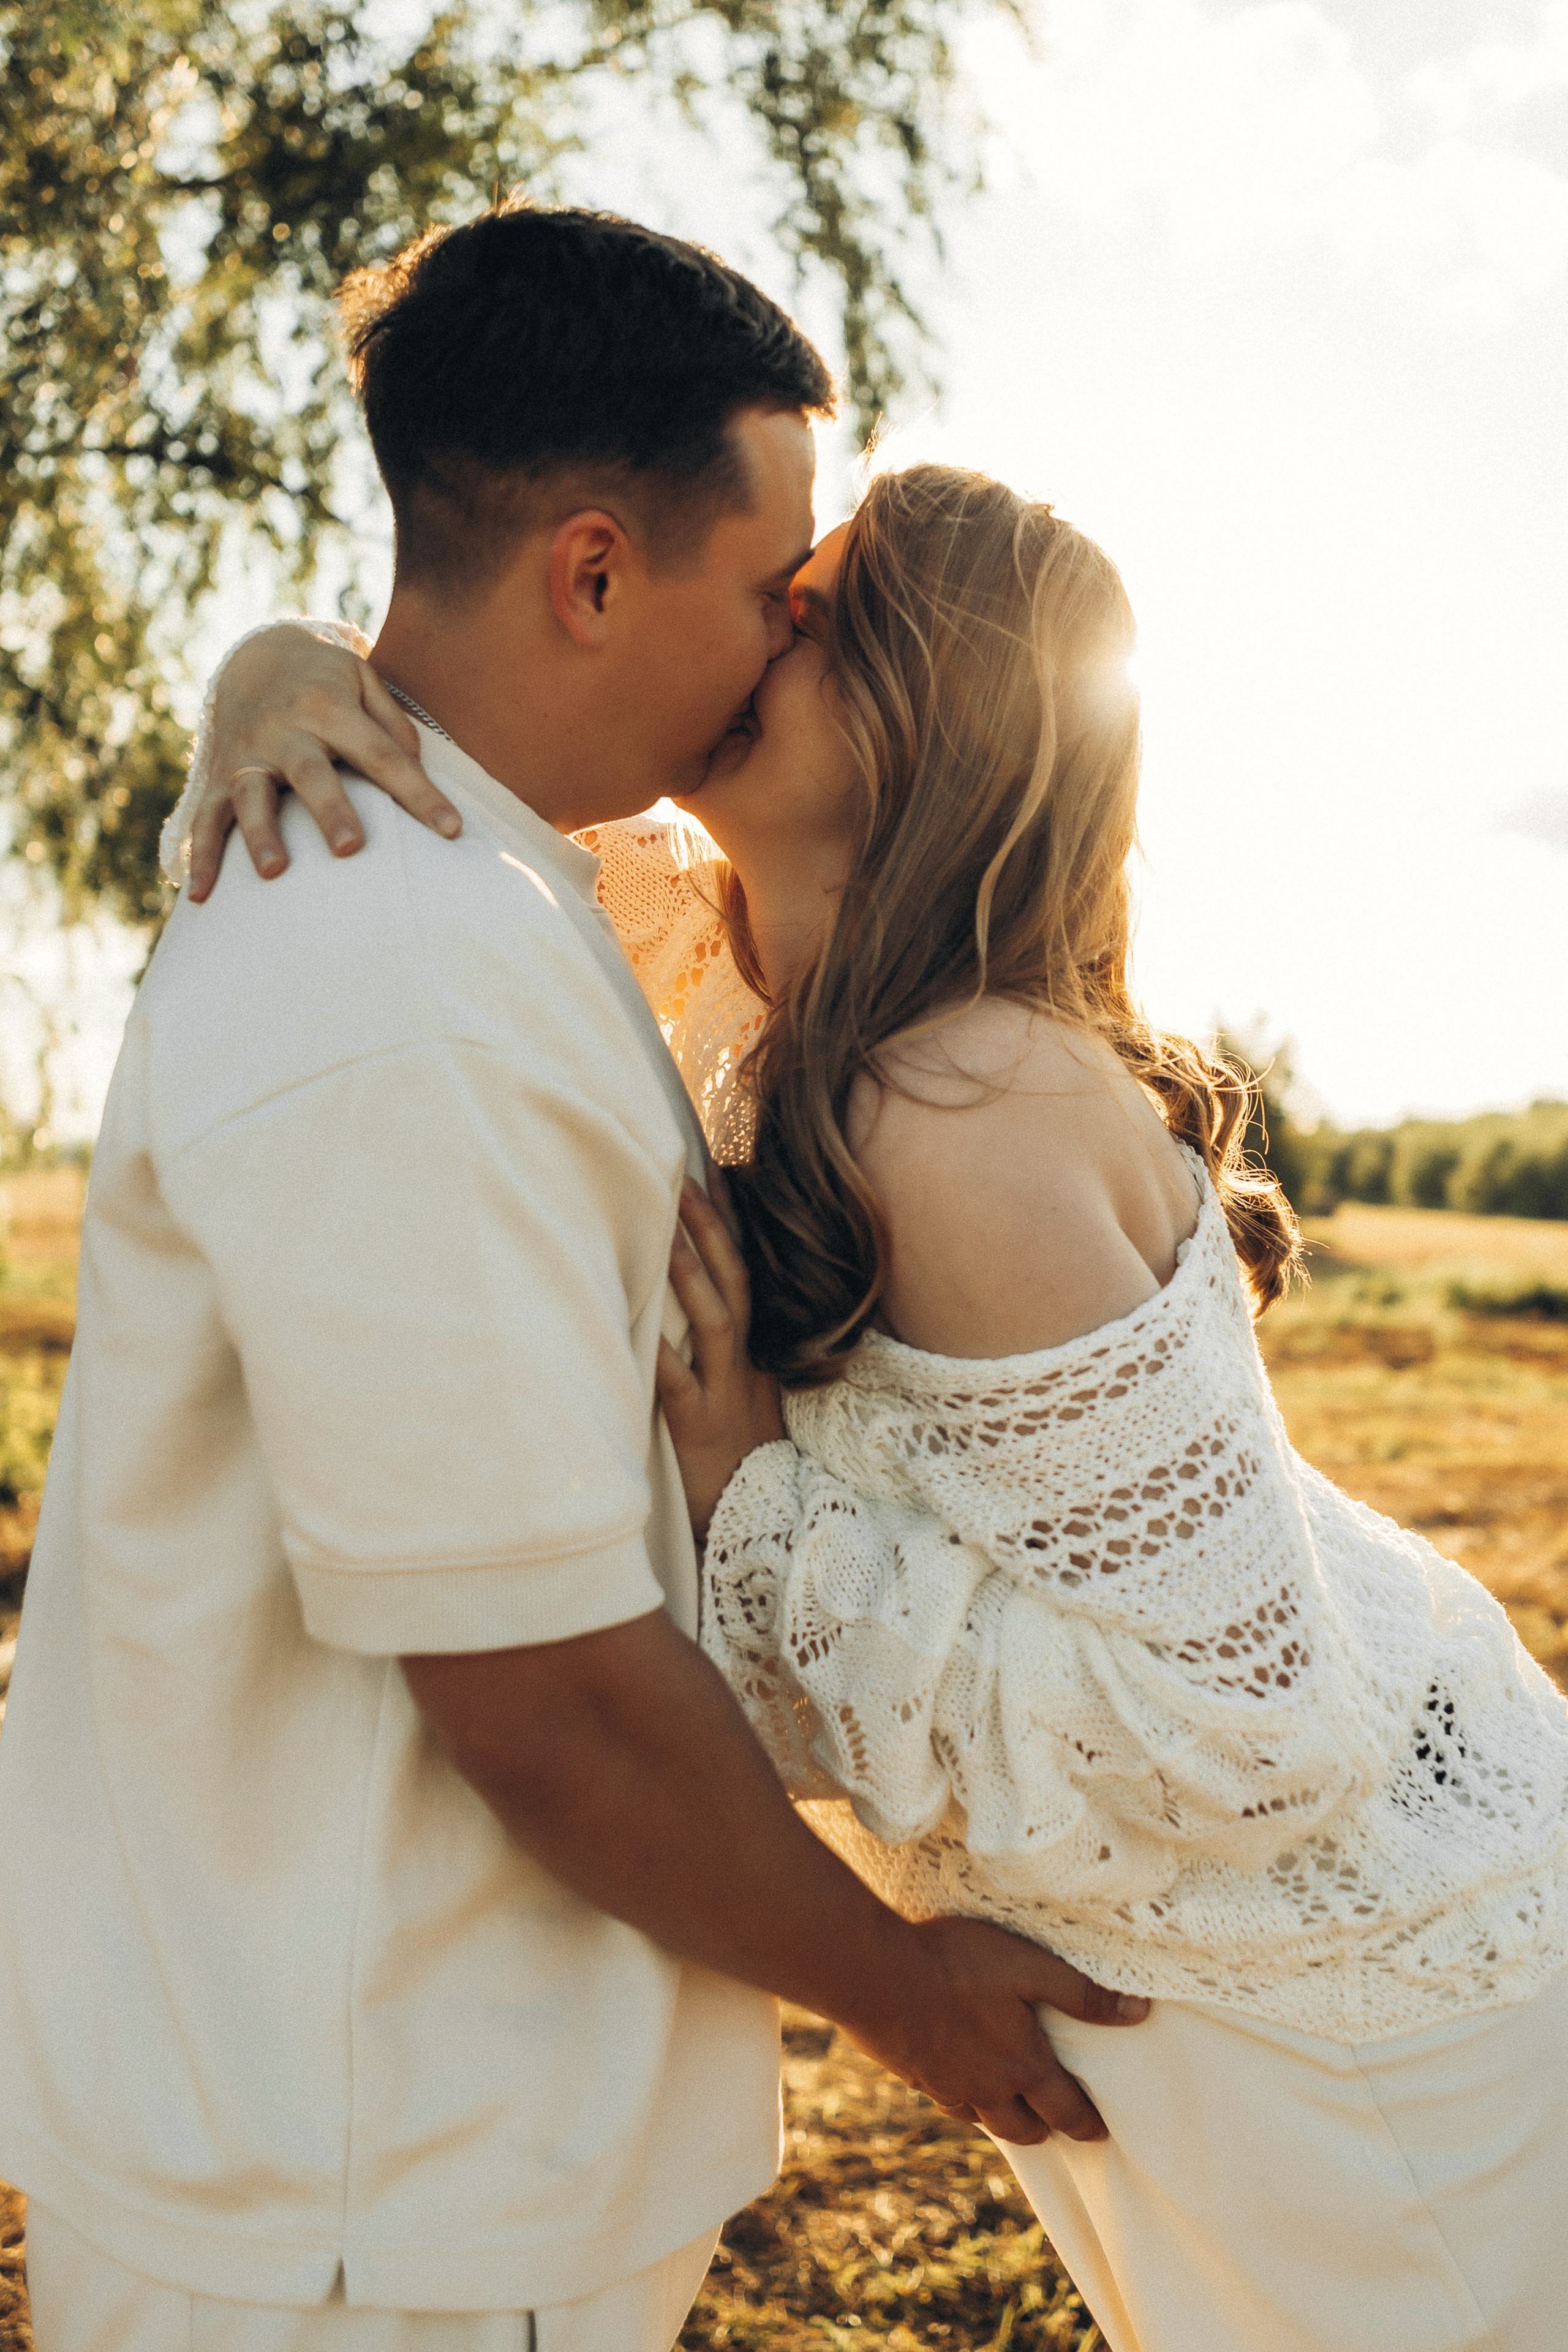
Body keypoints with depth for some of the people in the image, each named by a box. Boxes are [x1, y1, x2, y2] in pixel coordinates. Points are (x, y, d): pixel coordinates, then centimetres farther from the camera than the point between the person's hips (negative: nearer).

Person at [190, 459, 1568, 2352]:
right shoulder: (749, 990, -8)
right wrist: (298, 669, -20)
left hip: (1373, 1924, -7)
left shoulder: (966, 1118, -34)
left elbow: (1248, 1723, -31)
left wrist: (751, 1501, -28)